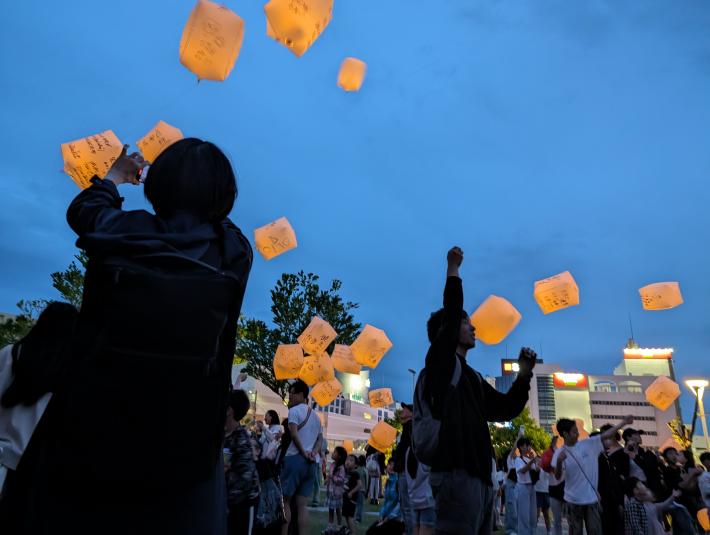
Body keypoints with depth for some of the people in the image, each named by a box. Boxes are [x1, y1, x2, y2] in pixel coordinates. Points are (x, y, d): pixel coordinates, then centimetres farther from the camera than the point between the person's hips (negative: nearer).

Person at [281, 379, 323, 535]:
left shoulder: (294, 410, -3)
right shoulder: (315, 416, 21)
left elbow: (294, 434, -15)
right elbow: (320, 438, 14)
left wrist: (303, 452, -10)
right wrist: (313, 453, -1)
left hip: (295, 458, -7)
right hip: (311, 462, 7)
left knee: (285, 500, 0)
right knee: (302, 504, 6)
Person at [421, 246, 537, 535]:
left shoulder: (473, 377, 23)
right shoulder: (440, 361, -2)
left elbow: (506, 409, 24)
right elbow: (450, 313, -15)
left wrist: (524, 374, 14)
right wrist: (453, 270, -7)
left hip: (481, 477, 9)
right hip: (456, 474, -9)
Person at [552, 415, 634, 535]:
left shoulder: (588, 444, -2)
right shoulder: (560, 453, -9)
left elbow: (605, 435, -1)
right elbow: (557, 477, -16)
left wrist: (623, 422, -5)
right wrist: (559, 461, -35)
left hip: (592, 498, 2)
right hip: (573, 500, -2)